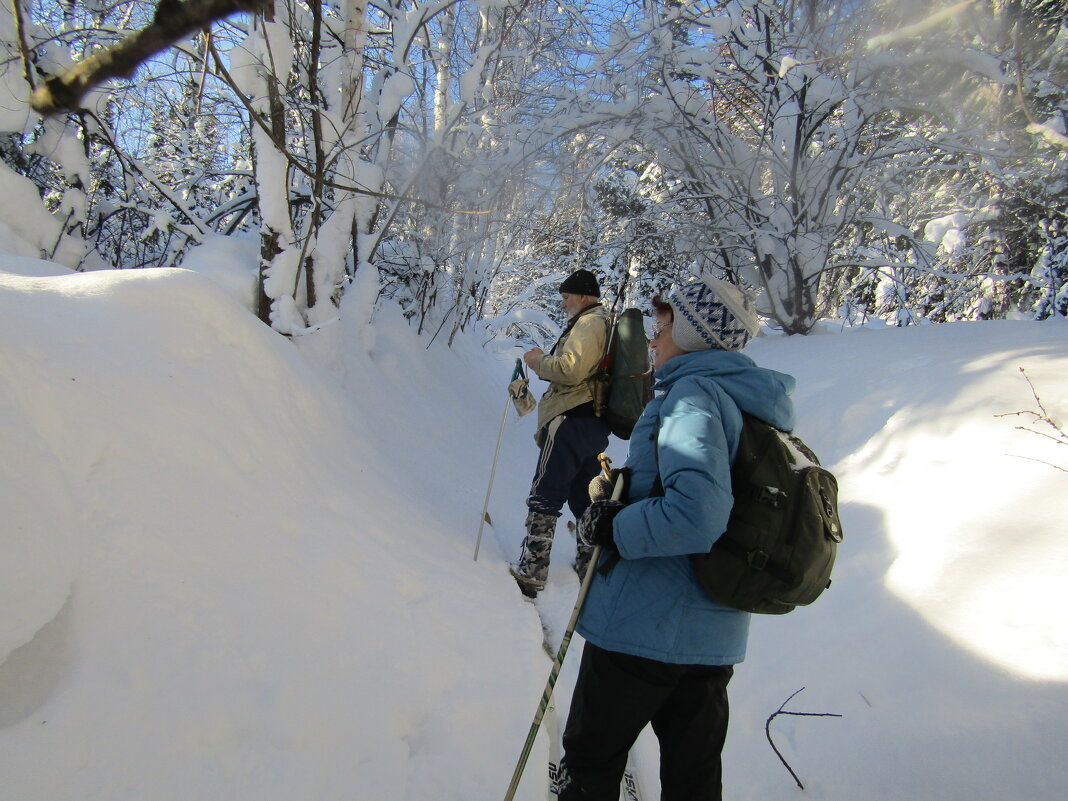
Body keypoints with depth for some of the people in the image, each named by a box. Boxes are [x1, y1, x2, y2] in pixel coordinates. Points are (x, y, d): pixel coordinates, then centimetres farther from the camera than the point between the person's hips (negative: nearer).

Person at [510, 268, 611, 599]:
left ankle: (531, 571, -6)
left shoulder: (589, 322, -9)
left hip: (572, 420, -10)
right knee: (584, 497, 17)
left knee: (544, 496, -7)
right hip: (596, 424, 10)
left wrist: (538, 361, -5)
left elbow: (571, 370, -20)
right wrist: (547, 362, 13)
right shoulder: (609, 323, 21)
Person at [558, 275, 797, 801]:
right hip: (715, 638, 9)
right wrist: (624, 490, 9)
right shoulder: (752, 405, 10)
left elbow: (696, 512, -31)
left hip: (644, 625, -8)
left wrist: (611, 529, -18)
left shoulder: (694, 393, -18)